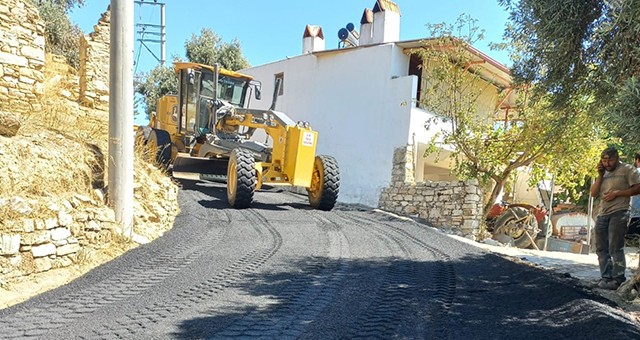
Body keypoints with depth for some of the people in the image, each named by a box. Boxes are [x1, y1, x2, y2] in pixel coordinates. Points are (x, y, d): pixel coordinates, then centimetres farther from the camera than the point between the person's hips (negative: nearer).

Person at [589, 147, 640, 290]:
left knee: (615, 248, -10)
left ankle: (618, 279, -4)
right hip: (602, 215, 7)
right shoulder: (604, 174, 19)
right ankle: (606, 277, 12)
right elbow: (593, 193, 12)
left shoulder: (627, 169, 1)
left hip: (618, 213, -7)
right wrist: (600, 176, 4)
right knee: (601, 248, 6)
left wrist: (616, 193, -12)